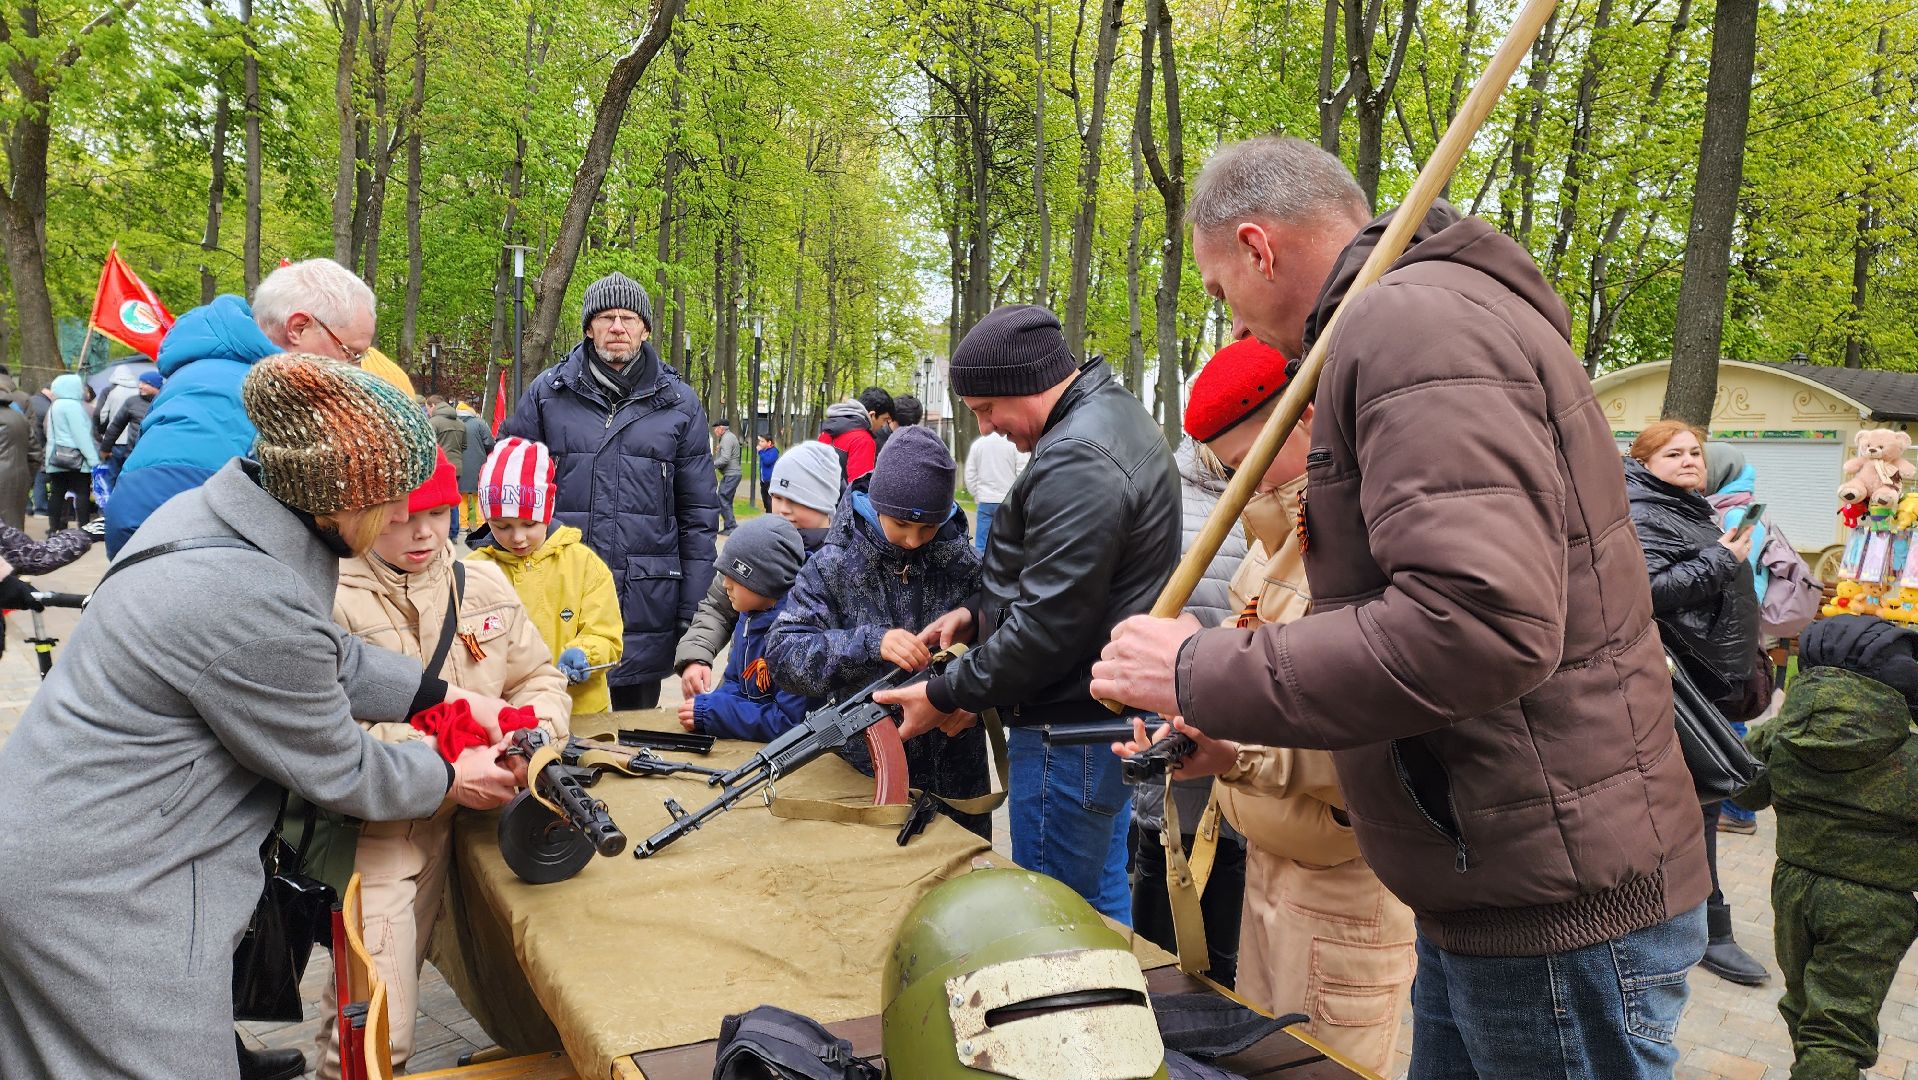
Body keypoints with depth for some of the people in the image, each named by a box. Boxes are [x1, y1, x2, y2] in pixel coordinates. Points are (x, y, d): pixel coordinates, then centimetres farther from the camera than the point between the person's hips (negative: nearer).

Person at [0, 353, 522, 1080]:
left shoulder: (211, 510, -5)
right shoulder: (253, 604, -31)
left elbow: (328, 657, 11)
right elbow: (338, 771, -15)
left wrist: (440, 697, 11)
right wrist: (452, 780, -1)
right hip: (97, 893, -9)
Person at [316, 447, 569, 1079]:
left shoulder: (482, 584, 4)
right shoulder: (333, 600, -15)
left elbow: (539, 677, 10)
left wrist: (533, 733, -11)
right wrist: (446, 761, -27)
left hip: (451, 823, 6)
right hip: (370, 829, -5)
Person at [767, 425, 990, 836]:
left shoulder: (963, 565, -5)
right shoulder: (834, 566, -9)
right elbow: (781, 654, -16)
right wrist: (870, 644, -31)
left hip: (954, 772, 2)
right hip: (865, 769, -2)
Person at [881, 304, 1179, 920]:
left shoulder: (1075, 463, -23)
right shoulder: (1114, 414, 11)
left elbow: (1050, 623, -24)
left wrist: (946, 696, -14)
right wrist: (979, 614, 9)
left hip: (1071, 729, -11)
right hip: (1108, 711, 11)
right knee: (1102, 898, 21)